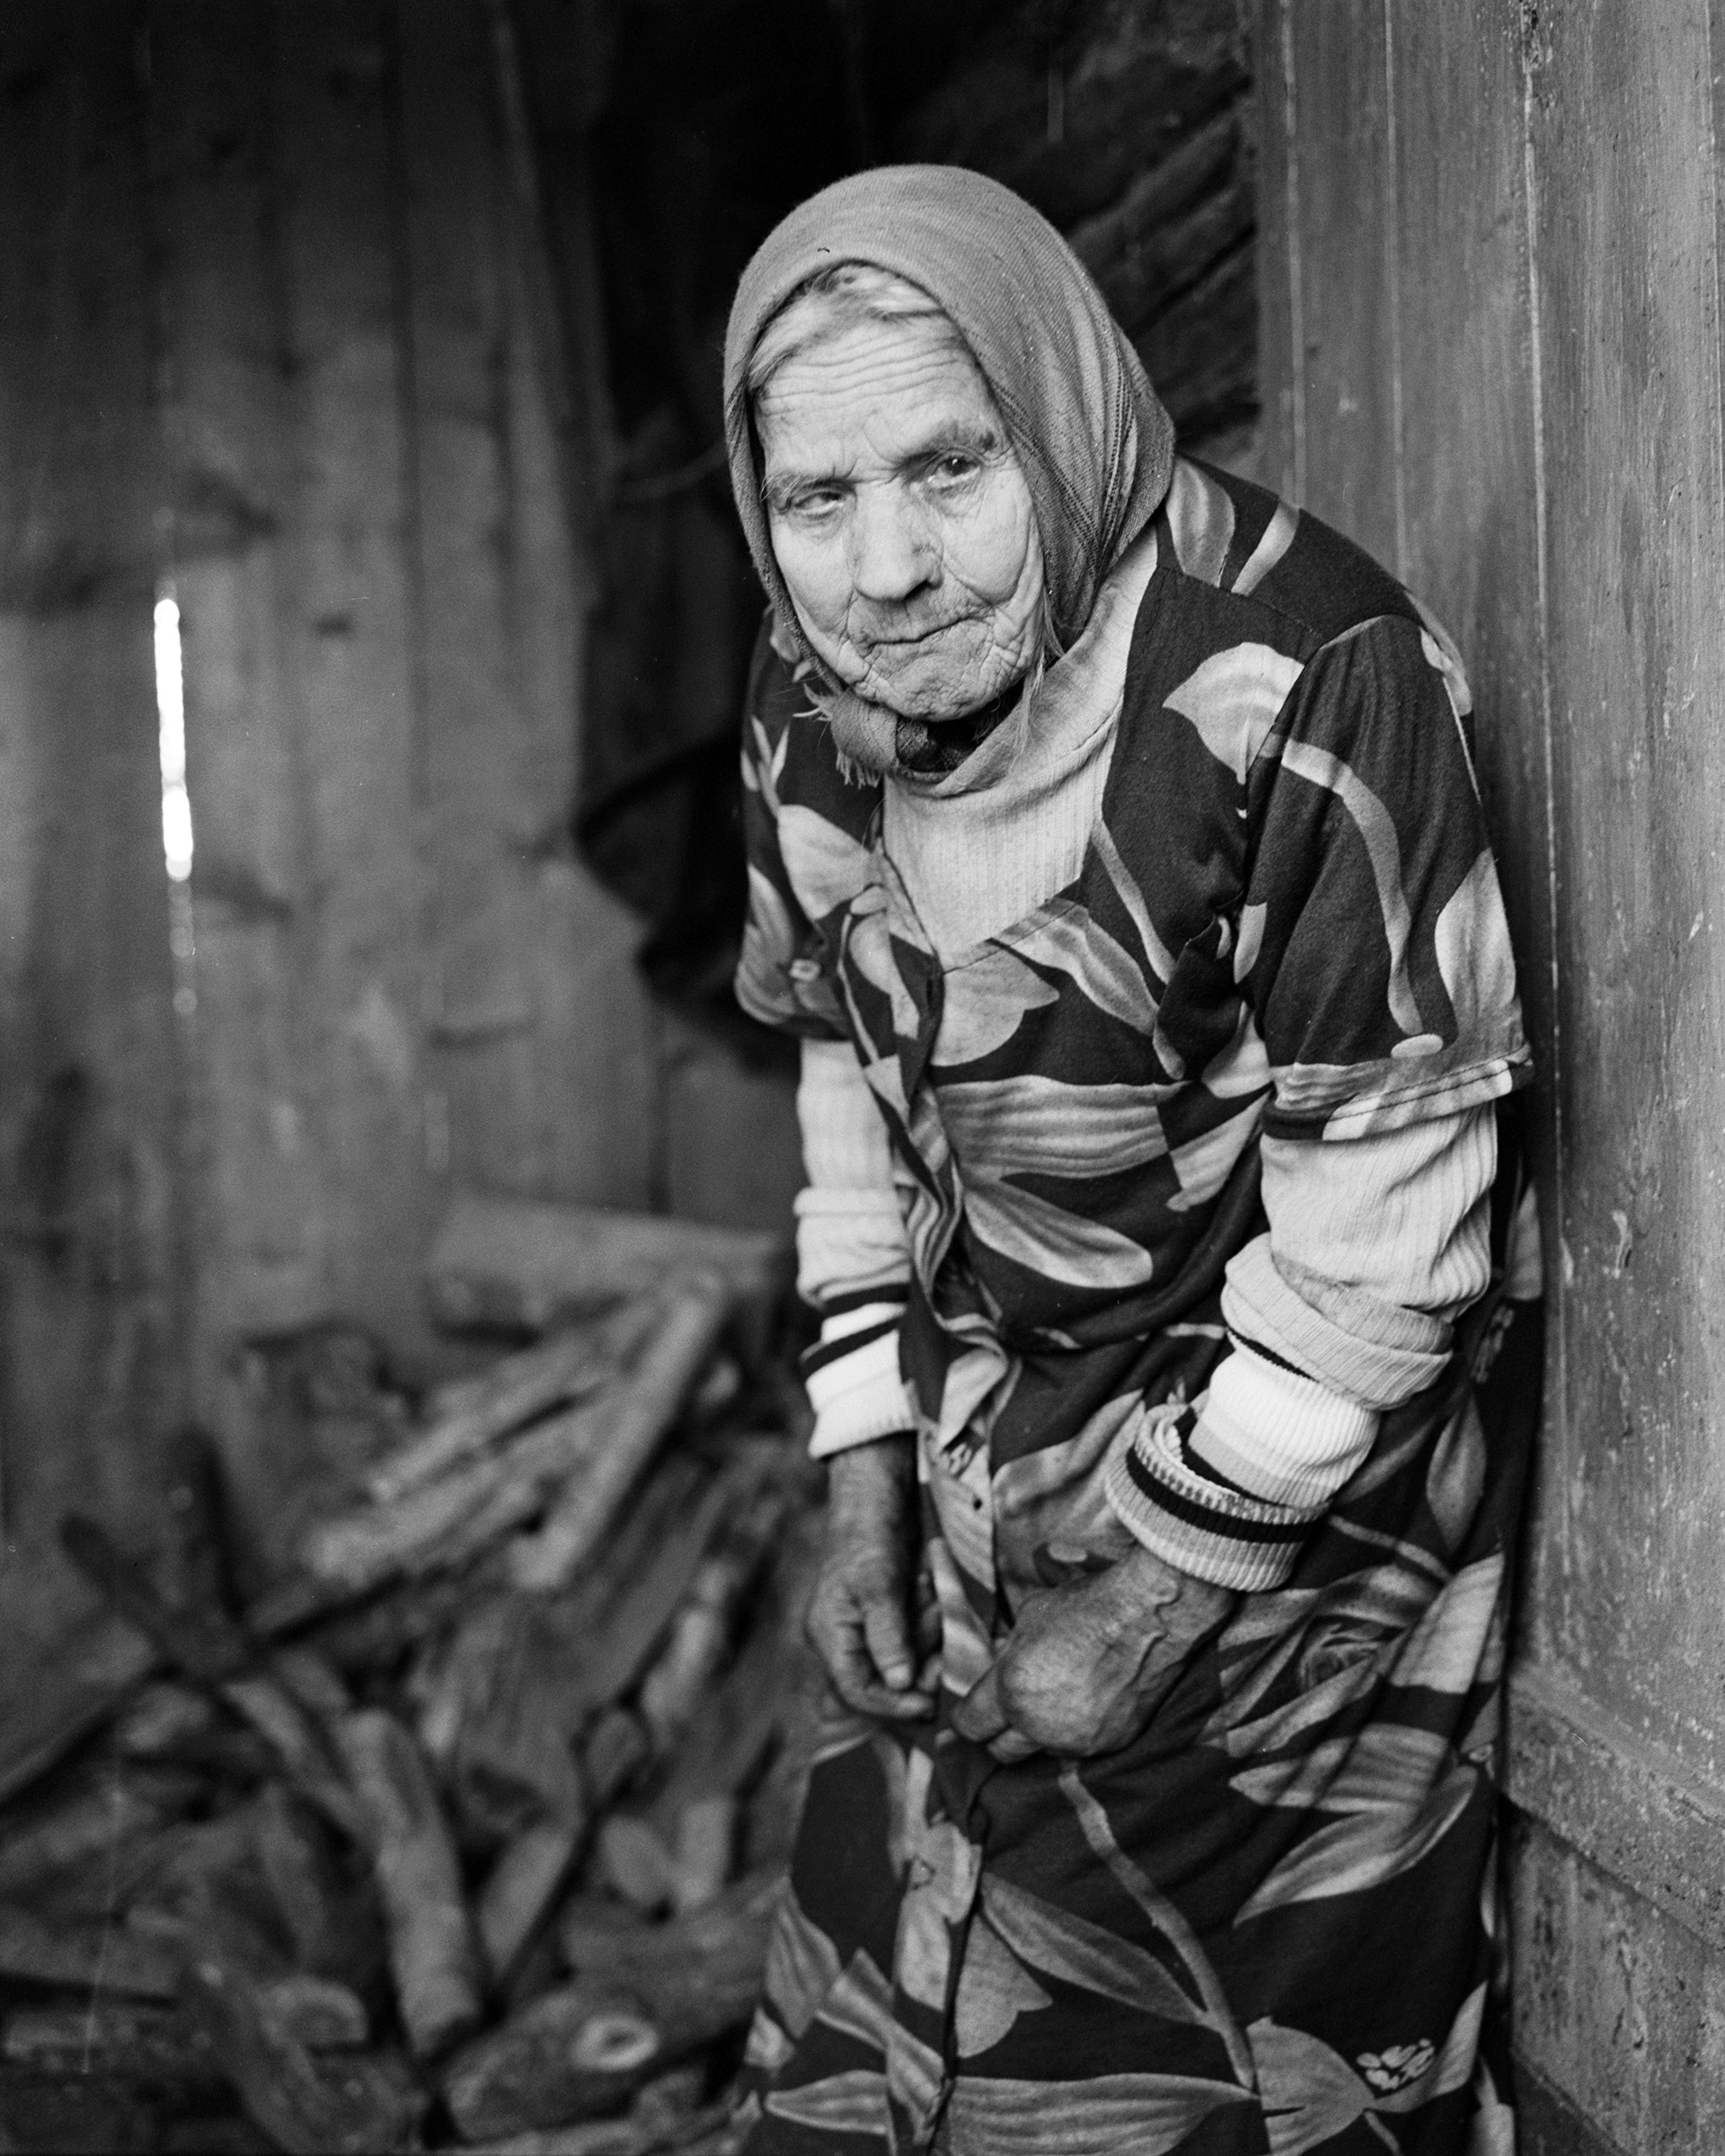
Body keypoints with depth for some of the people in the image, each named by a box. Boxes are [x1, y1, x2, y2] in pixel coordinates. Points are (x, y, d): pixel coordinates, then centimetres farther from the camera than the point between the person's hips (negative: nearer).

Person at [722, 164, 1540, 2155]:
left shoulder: (1305, 685, -26)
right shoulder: (808, 710, -4)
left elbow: (1386, 1216, -23)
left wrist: (1166, 1599, -15)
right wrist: (864, 1477, 4)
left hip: (1290, 1482, -6)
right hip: (994, 1452, 6)